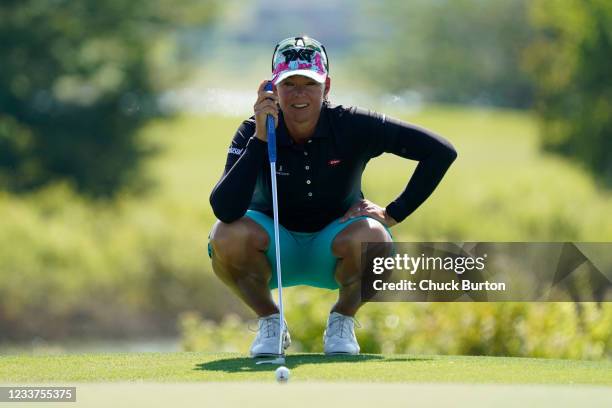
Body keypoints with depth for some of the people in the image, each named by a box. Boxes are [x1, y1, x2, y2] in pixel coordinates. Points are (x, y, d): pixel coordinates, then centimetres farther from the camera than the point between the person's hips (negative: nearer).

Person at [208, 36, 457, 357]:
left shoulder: (352, 126, -18)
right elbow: (225, 209, -34)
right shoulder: (251, 133, -18)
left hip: (332, 251, 0)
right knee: (227, 235, -33)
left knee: (371, 238, -35)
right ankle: (269, 320, -2)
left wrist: (394, 213, -18)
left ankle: (342, 319, -2)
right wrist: (260, 138, -38)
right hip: (275, 251, 0)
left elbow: (440, 152, -15)